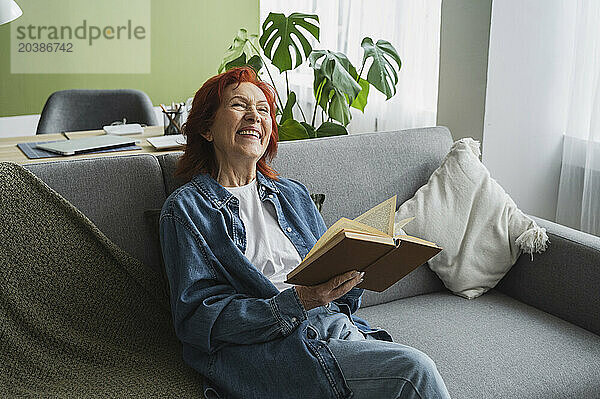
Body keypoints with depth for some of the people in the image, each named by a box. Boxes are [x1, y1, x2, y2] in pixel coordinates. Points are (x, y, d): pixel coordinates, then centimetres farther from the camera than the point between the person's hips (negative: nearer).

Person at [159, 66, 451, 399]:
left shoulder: (293, 194, 21)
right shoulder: (186, 207, 3)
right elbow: (197, 319, -7)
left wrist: (357, 271, -4)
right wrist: (297, 302, -19)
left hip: (339, 327, 6)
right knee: (414, 370, -23)